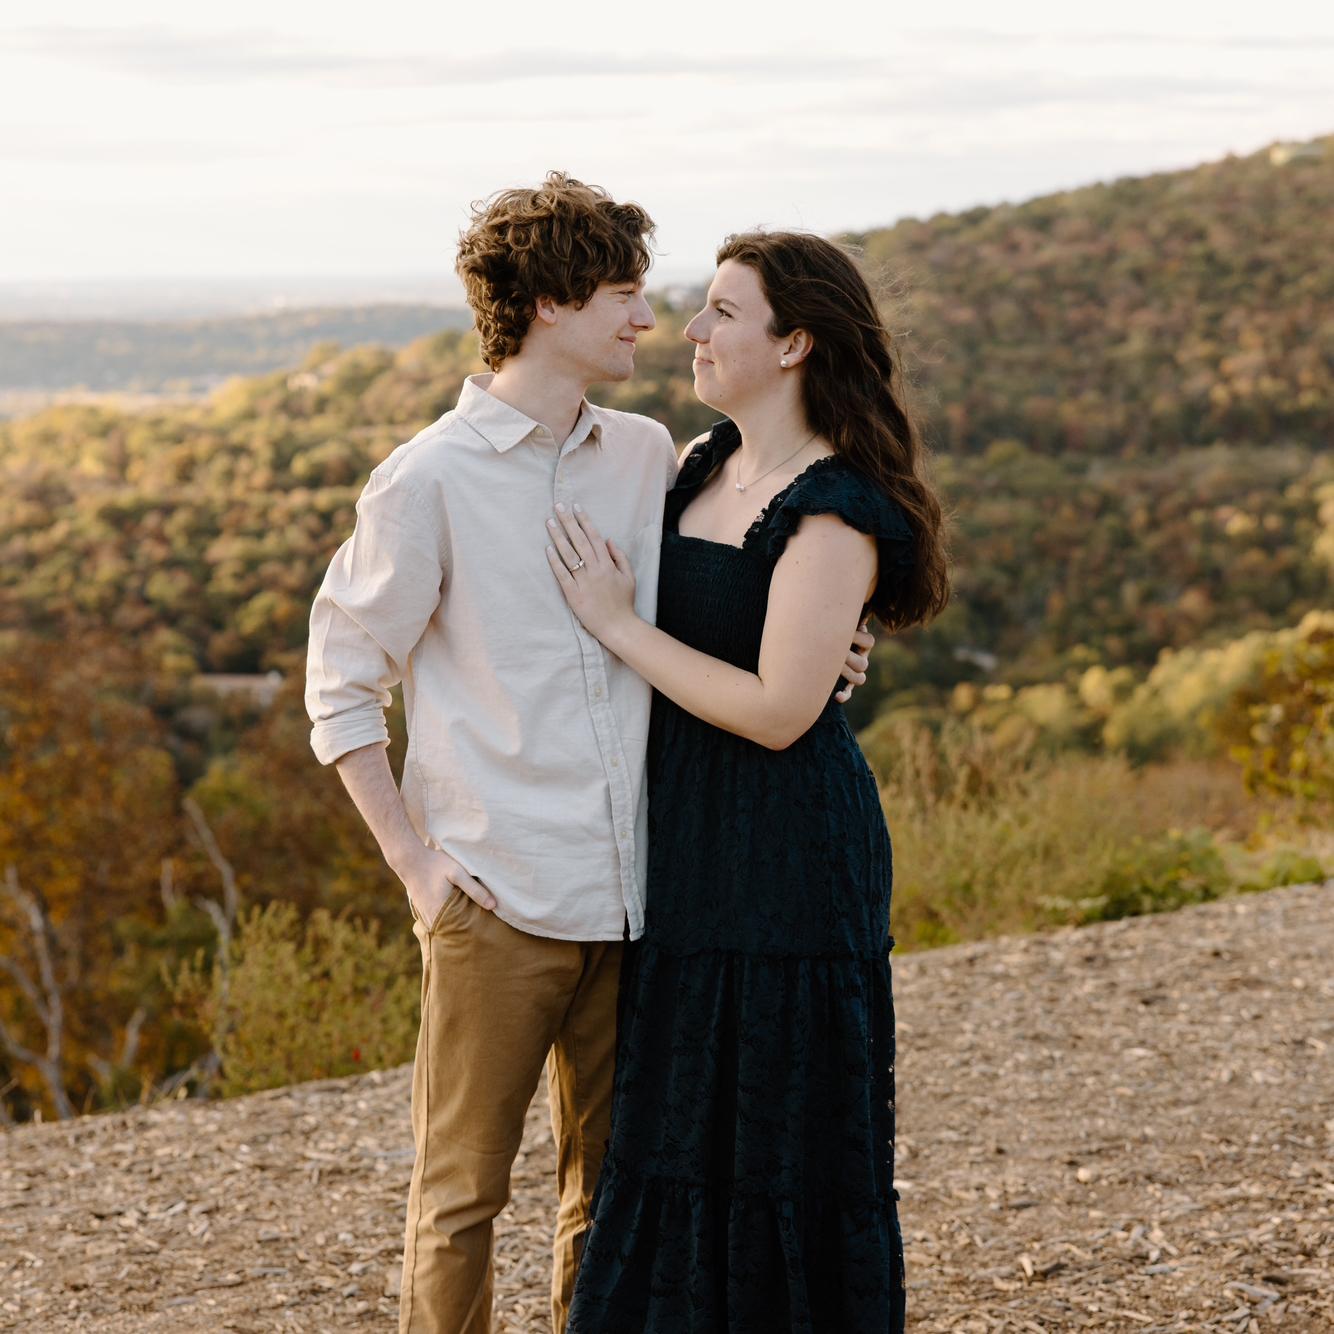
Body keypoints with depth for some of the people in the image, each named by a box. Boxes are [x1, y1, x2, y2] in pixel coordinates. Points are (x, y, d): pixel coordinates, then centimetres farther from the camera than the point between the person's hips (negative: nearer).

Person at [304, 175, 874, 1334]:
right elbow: (342, 684, -2)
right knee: (463, 1191, 2)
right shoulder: (431, 480, -7)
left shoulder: (647, 457, 9)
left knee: (611, 1184, 13)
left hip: (628, 896, 6)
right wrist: (415, 859, -9)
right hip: (498, 903, -5)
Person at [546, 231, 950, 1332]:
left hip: (787, 860, -9)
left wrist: (620, 625, -16)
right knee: (680, 1119, 16)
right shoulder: (703, 469, 9)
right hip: (686, 843, 9)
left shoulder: (834, 512, -18)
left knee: (786, 1135, 3)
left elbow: (779, 709, -22)